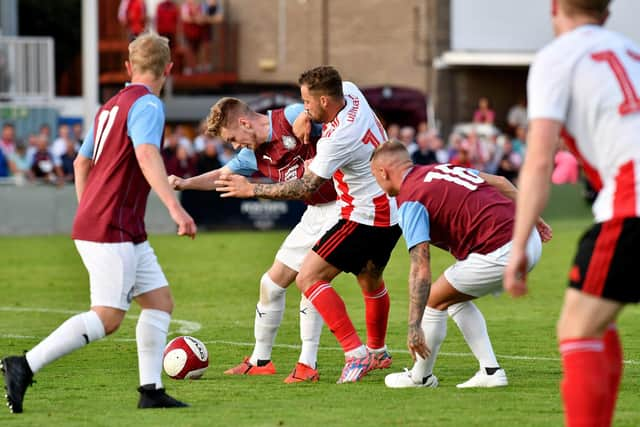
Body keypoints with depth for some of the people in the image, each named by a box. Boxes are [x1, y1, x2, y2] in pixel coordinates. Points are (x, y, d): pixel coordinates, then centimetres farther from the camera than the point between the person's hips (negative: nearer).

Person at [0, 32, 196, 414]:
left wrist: (89, 213, 34)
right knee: (107, 318, -12)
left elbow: (82, 162, 26)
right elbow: (147, 156, -29)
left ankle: (151, 390, 3)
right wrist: (175, 207, -38)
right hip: (112, 230, -10)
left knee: (160, 301, 8)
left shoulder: (111, 106, 17)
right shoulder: (147, 105, -11)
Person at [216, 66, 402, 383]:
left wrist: (253, 189, -17)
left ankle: (355, 353, -16)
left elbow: (306, 187, -23)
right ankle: (378, 353, 49)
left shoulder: (339, 137, -27)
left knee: (308, 278, -11)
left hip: (364, 219, -10)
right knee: (370, 281, 30)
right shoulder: (350, 93, -3)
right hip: (391, 213, 10)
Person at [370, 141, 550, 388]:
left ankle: (421, 376, 23)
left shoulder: (410, 202, -6)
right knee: (456, 300, 24)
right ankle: (490, 371, 18)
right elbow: (500, 182, 21)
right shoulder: (442, 169, 19)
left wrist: (414, 326, -14)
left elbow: (421, 270, -14)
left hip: (500, 253, -9)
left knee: (435, 300, 9)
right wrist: (532, 218, 29)